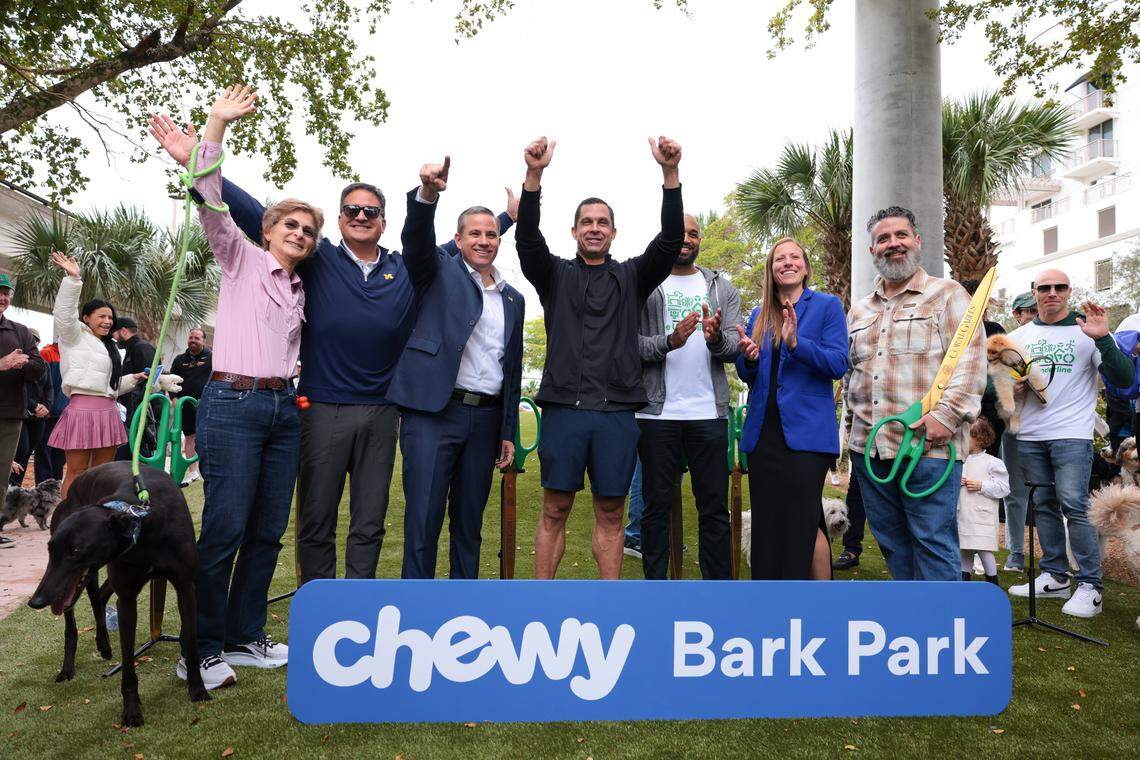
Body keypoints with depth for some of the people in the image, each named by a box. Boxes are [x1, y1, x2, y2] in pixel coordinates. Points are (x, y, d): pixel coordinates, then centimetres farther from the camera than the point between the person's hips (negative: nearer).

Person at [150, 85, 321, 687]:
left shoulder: (300, 291, 20)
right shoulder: (243, 259, 4)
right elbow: (211, 204, -9)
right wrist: (216, 126, -15)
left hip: (283, 409, 6)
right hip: (233, 403, -6)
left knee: (267, 531, 6)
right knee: (225, 528, -8)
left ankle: (243, 637, 18)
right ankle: (202, 650, 4)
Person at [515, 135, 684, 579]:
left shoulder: (631, 277, 14)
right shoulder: (556, 275, 12)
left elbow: (671, 240, 0)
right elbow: (527, 239, -5)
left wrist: (670, 173, -13)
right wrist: (533, 176, -19)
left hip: (617, 412, 1)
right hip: (564, 408, -1)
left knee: (610, 514, 7)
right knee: (555, 511, 4)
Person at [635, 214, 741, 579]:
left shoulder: (722, 288, 13)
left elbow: (735, 348, 3)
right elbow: (632, 343, -4)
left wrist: (716, 338, -19)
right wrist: (669, 342, -21)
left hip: (708, 412, 2)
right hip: (657, 412, -2)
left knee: (714, 508, 6)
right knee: (657, 505, 6)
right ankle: (655, 584, 17)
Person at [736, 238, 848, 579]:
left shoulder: (828, 306, 1)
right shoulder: (759, 315, 15)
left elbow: (838, 364, -10)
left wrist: (796, 342, -25)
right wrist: (748, 357, -7)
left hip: (806, 431, -5)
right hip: (764, 432, 5)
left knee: (803, 522, -5)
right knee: (767, 523, 10)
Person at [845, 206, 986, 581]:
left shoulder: (948, 295, 3)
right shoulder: (859, 310, 20)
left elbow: (971, 359, -8)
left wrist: (948, 413, -18)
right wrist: (853, 428, 16)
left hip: (928, 447, -6)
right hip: (868, 448, 6)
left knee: (934, 542, -4)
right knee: (892, 543, 13)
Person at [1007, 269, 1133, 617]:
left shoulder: (1087, 329, 1)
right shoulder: (1019, 336, 12)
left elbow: (1124, 379, -7)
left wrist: (1102, 339, -21)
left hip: (1072, 434, -4)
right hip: (1030, 435, 4)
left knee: (1074, 505, -12)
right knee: (1043, 505, 9)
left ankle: (1090, 586, -3)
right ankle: (1055, 578, 19)